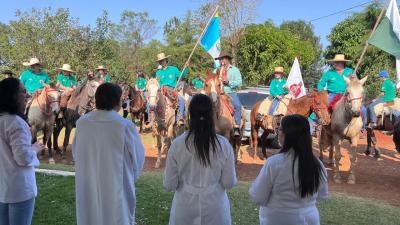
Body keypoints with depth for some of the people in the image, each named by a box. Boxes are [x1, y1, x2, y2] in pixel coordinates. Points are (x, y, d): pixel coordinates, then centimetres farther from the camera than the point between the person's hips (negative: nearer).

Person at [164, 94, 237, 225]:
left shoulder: (178, 144, -14)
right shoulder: (223, 145, -13)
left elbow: (169, 185, -8)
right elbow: (229, 183, -6)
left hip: (185, 208, 0)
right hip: (215, 208, 1)